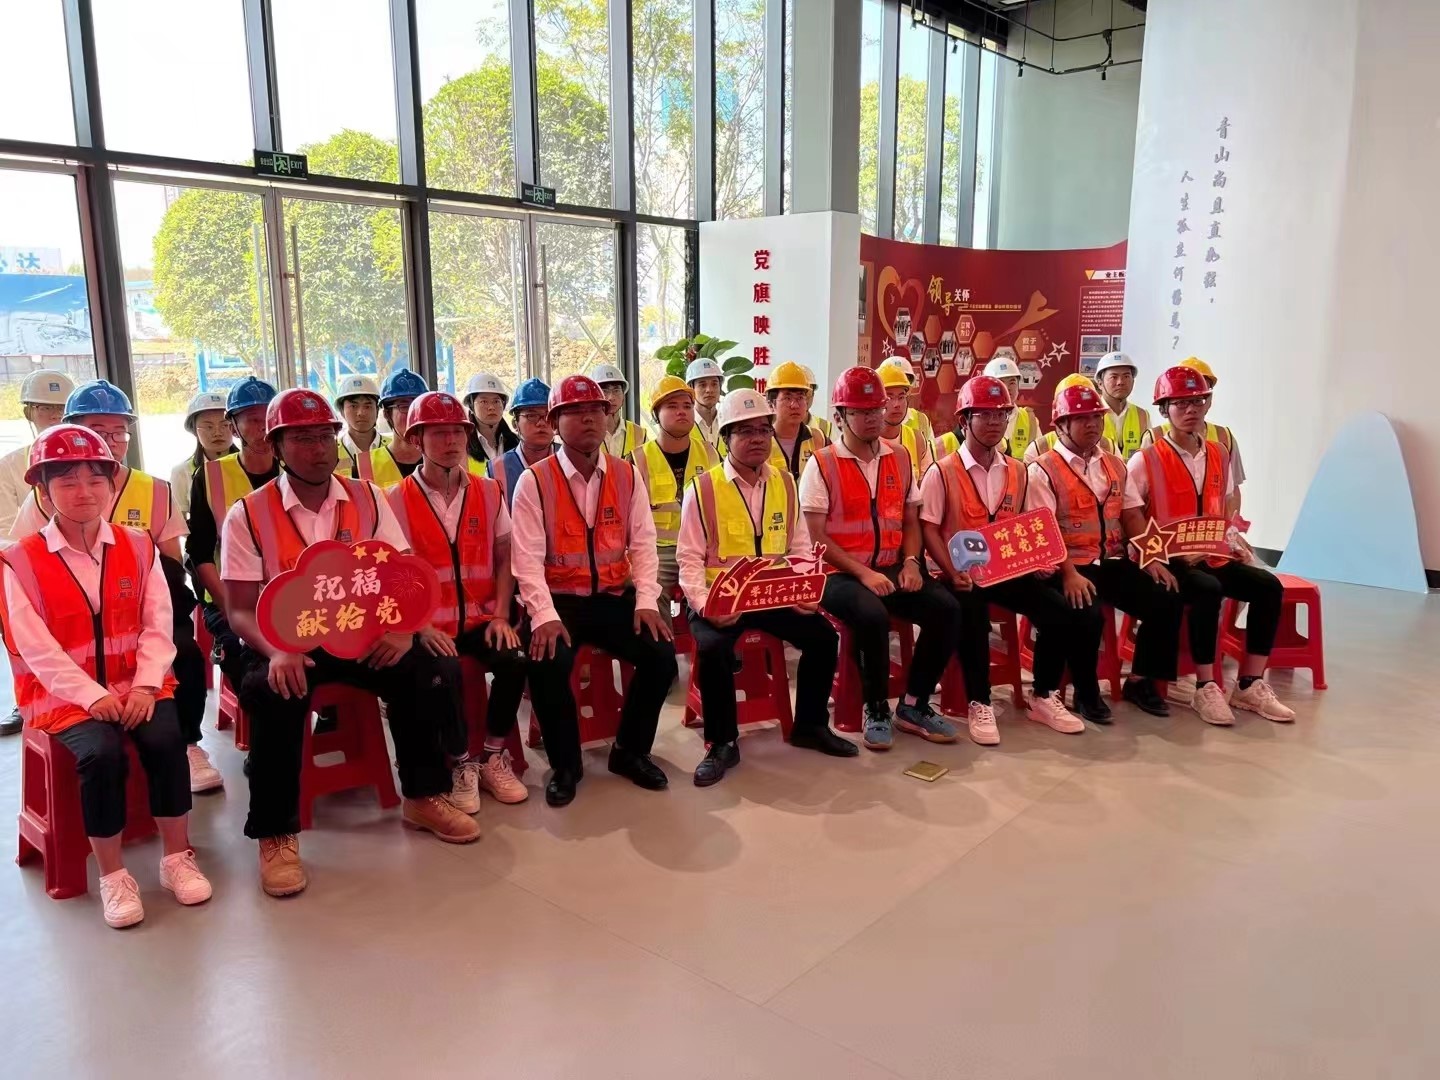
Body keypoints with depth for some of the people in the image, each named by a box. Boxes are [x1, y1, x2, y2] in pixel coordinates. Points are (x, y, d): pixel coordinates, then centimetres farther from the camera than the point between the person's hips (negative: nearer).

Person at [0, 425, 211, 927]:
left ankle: (177, 857, -7)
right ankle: (113, 876, -10)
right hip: (63, 693, -2)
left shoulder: (138, 548, 4)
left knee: (166, 739, -25)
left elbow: (158, 626, -1)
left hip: (135, 683, 2)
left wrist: (145, 685, -16)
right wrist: (92, 696, -21)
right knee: (102, 753, -29)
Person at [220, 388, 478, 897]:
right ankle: (276, 834, -14)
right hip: (286, 644, -2)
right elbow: (240, 609, -7)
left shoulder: (368, 500, 4)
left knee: (428, 672, -22)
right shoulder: (247, 515, -3)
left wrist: (402, 630, -21)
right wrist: (277, 652, -28)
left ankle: (423, 797, 0)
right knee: (274, 693, -34)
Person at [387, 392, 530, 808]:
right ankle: (461, 764, -2)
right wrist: (421, 627, -16)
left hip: (479, 619, 3)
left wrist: (501, 615, -5)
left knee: (514, 659, -23)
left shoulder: (488, 491, 7)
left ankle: (493, 757, 1)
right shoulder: (397, 500, -3)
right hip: (428, 626, -2)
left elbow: (504, 558, 8)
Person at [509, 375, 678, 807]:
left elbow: (643, 543, 2)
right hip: (559, 600, -3)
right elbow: (528, 557, -12)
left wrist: (646, 601, -11)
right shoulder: (534, 482, -4)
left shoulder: (627, 476, 7)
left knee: (661, 654, -18)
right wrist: (545, 616, -25)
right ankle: (564, 764, -2)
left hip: (615, 597, 3)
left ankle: (630, 751, 8)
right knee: (548, 663, -30)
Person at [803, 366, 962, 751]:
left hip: (892, 570, 5)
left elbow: (910, 522, 16)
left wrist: (910, 563, -4)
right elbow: (816, 537, -9)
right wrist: (863, 573, -18)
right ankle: (876, 710, -9)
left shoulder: (900, 458, 12)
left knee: (947, 609, -18)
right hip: (841, 574, -5)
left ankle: (913, 705, 1)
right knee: (873, 615, -35)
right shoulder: (822, 465, -5)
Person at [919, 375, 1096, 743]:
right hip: (964, 574, -5)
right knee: (972, 615, -35)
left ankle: (1044, 697, 7)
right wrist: (953, 572, -20)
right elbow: (929, 530, -7)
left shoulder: (1018, 471, 11)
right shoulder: (942, 473, -4)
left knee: (1063, 613, -15)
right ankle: (978, 704, -13)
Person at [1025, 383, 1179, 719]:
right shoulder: (1043, 470, -6)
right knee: (1087, 613, -32)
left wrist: (1150, 558, -2)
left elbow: (1131, 516, 12)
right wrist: (1069, 574, -26)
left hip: (1113, 562, 6)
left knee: (1168, 601, -11)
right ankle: (1086, 690, -5)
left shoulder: (1115, 466, 16)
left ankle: (1140, 680, 9)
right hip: (1070, 566, -6)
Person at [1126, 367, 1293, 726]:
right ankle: (1206, 688, -20)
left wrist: (1231, 544, 4)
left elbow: (1225, 509, 21)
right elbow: (1132, 518, -11)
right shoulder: (1146, 460, -7)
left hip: (1212, 556, 6)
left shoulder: (1219, 455, 11)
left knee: (1268, 585, -15)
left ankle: (1249, 686, -7)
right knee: (1208, 590, -34)